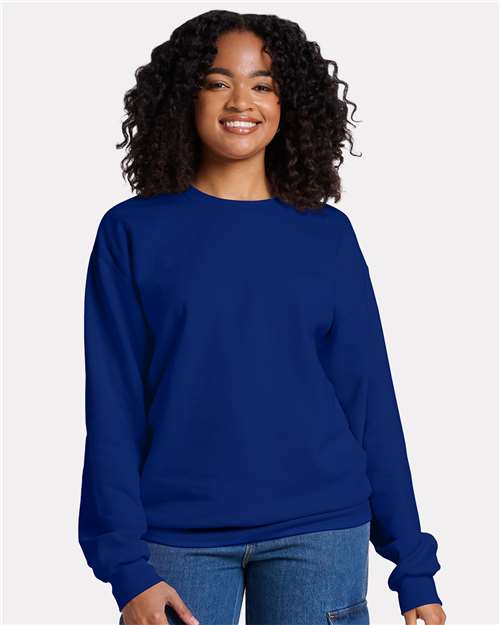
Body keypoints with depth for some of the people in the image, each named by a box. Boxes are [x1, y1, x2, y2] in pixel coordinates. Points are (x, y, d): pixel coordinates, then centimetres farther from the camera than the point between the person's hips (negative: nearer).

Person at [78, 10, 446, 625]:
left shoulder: (327, 234, 4)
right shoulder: (132, 232, 1)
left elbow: (369, 399, 4)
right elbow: (113, 407, -2)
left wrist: (414, 567, 2)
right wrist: (127, 566, -9)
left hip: (319, 532, 1)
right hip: (178, 539, -1)